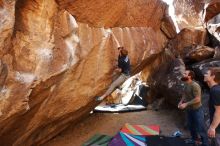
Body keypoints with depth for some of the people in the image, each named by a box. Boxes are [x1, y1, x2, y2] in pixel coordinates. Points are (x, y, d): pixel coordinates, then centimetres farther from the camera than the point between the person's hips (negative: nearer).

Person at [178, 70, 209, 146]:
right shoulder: (186, 85, 1)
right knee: (191, 125, 22)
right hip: (189, 109, 8)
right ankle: (194, 139, 42)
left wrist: (186, 104, -26)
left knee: (200, 128, 3)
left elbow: (197, 99, -27)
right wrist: (181, 101, -2)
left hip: (196, 110, -8)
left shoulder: (195, 85, -25)